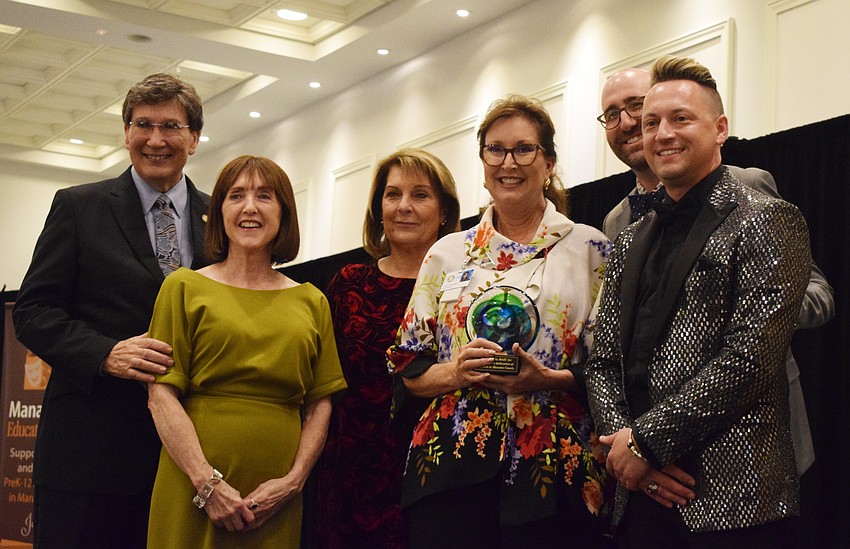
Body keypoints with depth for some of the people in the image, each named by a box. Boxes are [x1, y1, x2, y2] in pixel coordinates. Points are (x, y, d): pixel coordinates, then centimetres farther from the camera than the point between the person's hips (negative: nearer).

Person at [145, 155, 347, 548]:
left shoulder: (311, 302, 11)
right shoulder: (185, 287, 3)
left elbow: (319, 405, 9)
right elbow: (161, 395, -4)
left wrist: (294, 480, -5)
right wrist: (207, 483, -11)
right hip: (192, 493, -2)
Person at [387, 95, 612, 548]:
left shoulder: (588, 248, 6)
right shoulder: (447, 253, 13)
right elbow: (409, 369, 12)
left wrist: (550, 380, -15)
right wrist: (454, 373, -8)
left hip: (557, 472, -2)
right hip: (451, 464, 2)